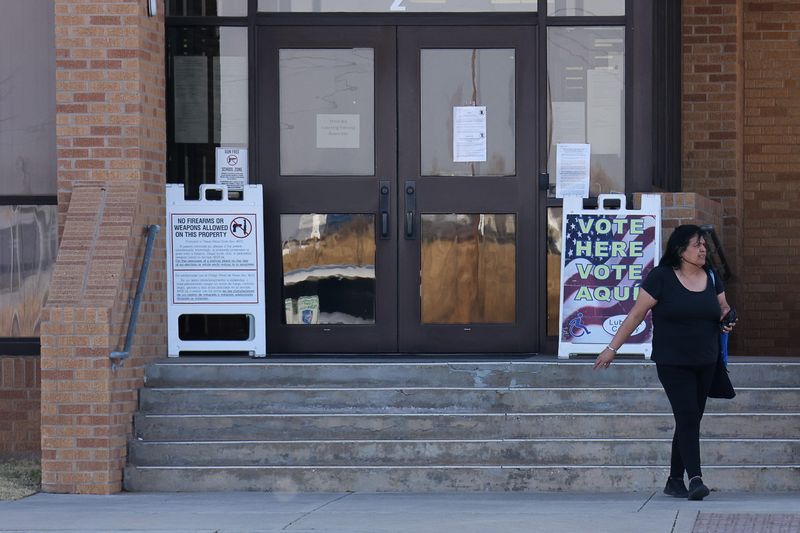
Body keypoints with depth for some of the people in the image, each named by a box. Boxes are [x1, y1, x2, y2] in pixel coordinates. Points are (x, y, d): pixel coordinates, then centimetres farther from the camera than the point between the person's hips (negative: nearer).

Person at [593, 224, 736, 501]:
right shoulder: (661, 277, -9)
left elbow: (723, 306, 21)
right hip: (673, 364, -5)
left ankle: (675, 481, 17)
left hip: (705, 364, 5)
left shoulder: (710, 278, 7)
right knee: (687, 417, -16)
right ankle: (695, 478, -20)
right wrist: (612, 348, -7)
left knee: (690, 422, 8)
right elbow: (636, 314, -6)